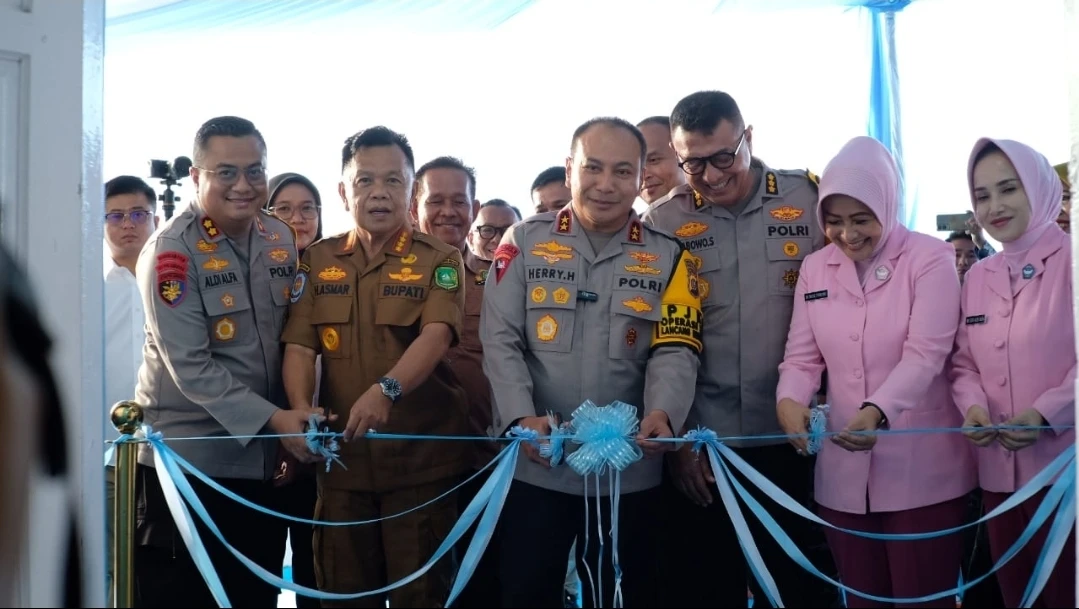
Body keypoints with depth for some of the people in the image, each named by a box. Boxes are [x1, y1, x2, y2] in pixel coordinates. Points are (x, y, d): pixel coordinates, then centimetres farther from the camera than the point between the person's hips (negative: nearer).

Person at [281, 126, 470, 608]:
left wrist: (387, 390, -35)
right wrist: (301, 410, -19)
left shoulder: (438, 260, -1)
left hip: (422, 457, -3)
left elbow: (437, 336, -17)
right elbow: (300, 346, 1)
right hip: (341, 457, 3)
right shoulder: (317, 261, 9)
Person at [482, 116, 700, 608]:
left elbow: (675, 350, -4)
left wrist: (662, 412, -25)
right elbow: (500, 340, -3)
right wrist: (520, 418, -19)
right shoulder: (525, 242, 2)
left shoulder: (668, 257, 4)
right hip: (535, 466, 0)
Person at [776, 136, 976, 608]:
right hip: (844, 471, 4)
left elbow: (925, 354, -15)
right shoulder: (815, 268, 9)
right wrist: (789, 400, -16)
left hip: (921, 471, -4)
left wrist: (878, 411, -32)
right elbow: (802, 356, 6)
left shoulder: (930, 258, -5)